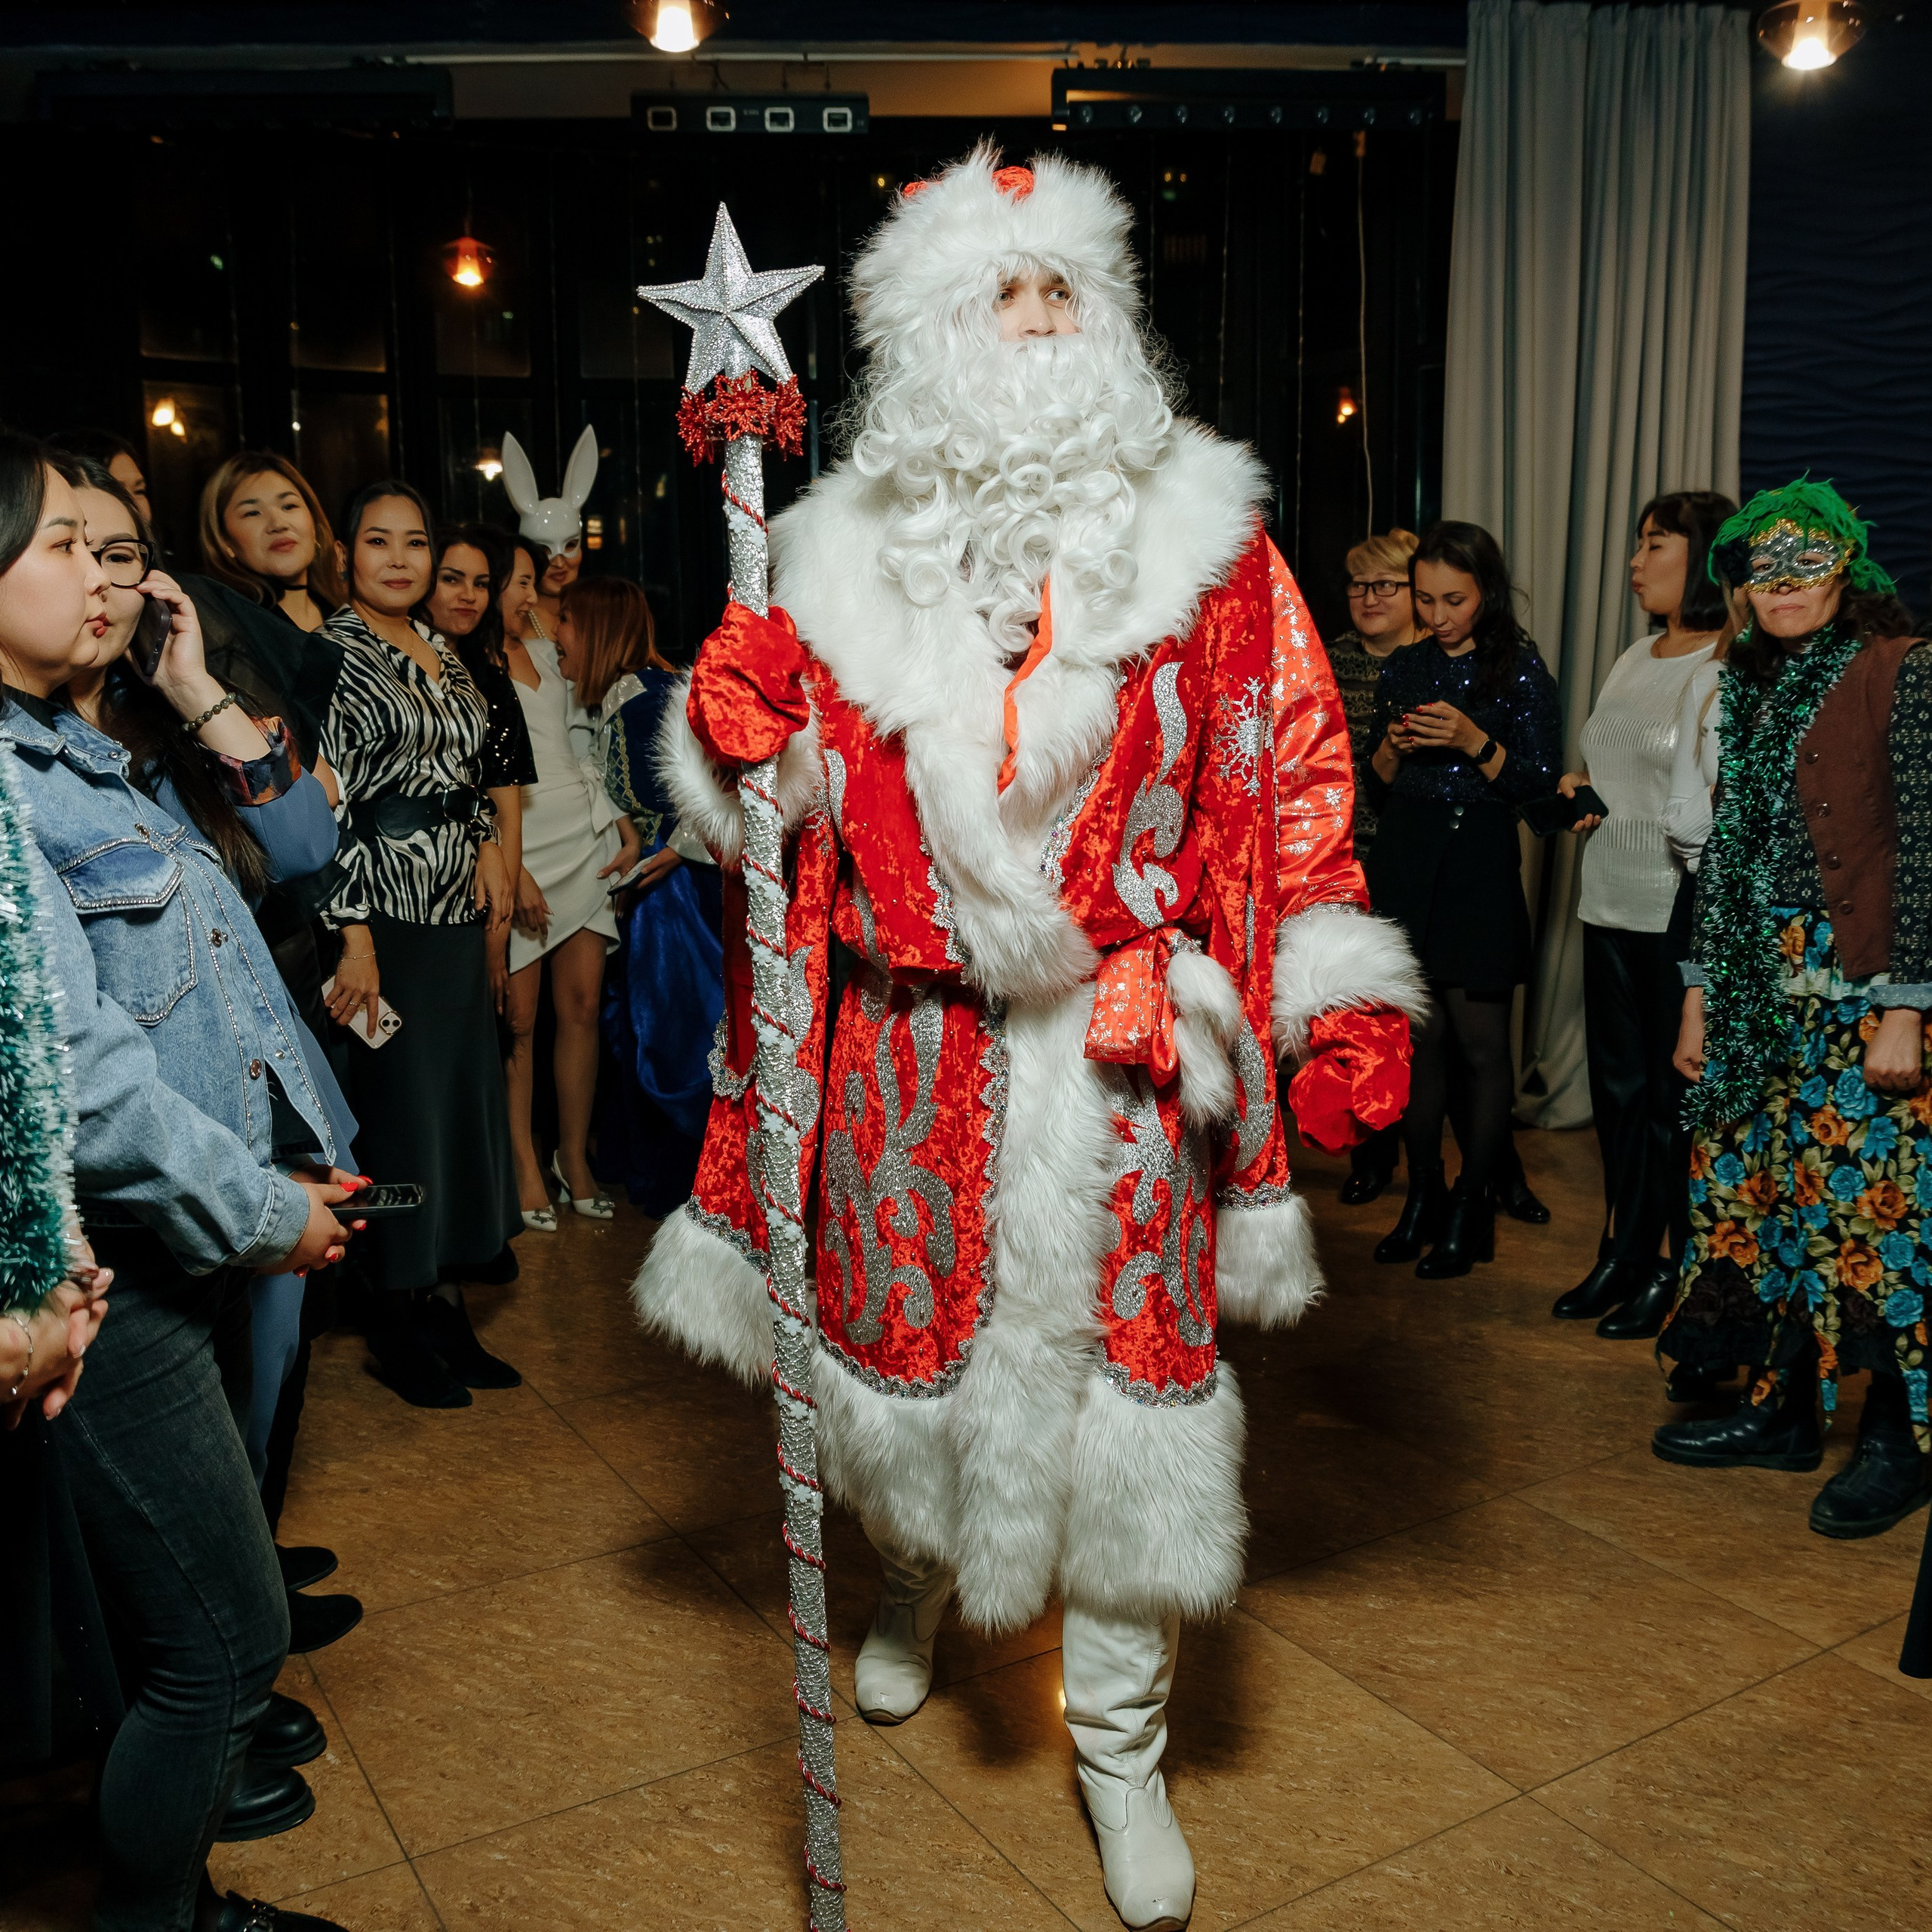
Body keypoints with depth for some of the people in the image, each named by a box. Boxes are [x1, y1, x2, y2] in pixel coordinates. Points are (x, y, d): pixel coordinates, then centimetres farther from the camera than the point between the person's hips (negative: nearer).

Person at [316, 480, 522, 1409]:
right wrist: (352, 933, -19)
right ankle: (399, 1325, 14)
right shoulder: (332, 650, -8)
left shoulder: (442, 652, 15)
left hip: (455, 909, 8)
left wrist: (488, 843, 9)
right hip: (386, 913, -8)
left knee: (461, 1101, 11)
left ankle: (444, 1307, 23)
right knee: (401, 1109, -1)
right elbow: (328, 803, -15)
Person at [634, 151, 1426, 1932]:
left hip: (1124, 1042, -1)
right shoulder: (853, 551, 6)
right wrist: (736, 732, -12)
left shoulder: (1200, 531, 2)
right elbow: (799, 811, 10)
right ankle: (917, 1578, 49)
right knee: (913, 1319, 14)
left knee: (1127, 1351, 4)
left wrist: (1341, 998, -6)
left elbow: (1291, 769, 0)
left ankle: (1121, 1746, 26)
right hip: (918, 1043, 2)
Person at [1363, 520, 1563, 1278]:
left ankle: (1471, 1209, 8)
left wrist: (1473, 741, -19)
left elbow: (1540, 781, -6)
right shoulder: (1403, 669, 11)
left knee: (1480, 1042, -3)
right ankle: (1422, 1196, 19)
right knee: (1421, 1036, 7)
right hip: (1404, 861, 4)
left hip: (1480, 867, -4)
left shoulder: (1519, 668, -1)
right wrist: (1394, 745, -5)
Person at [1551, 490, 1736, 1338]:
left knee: (1674, 1090, 2)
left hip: (1681, 910, -8)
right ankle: (1622, 1251, 25)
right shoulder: (1635, 657, 15)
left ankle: (1669, 1267, 15)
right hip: (1610, 903, 8)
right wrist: (1580, 786, 6)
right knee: (1617, 1084, 13)